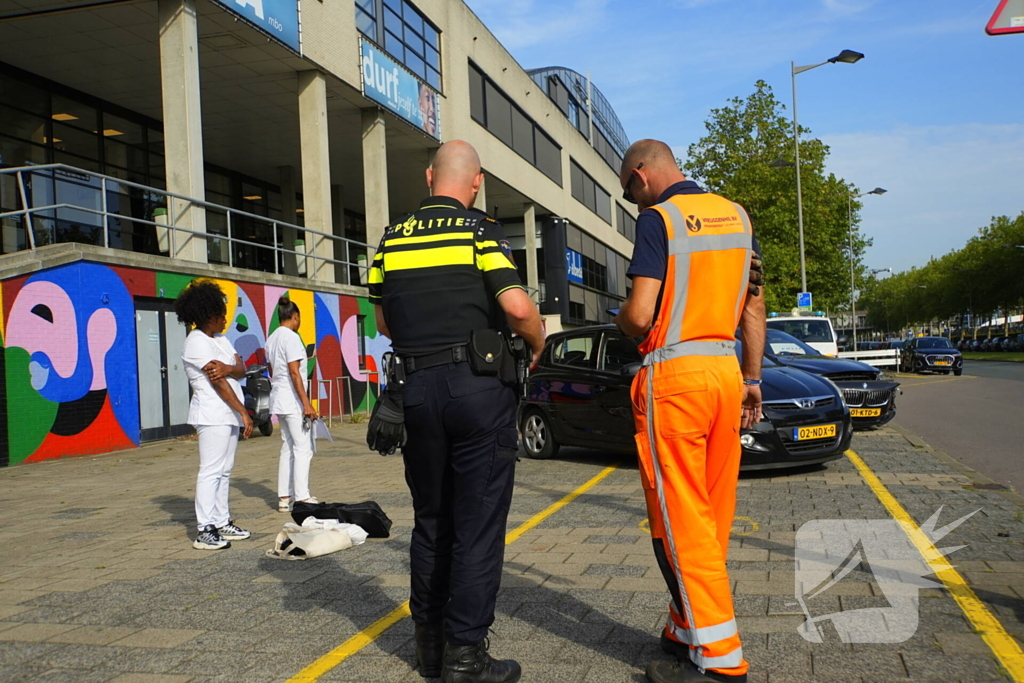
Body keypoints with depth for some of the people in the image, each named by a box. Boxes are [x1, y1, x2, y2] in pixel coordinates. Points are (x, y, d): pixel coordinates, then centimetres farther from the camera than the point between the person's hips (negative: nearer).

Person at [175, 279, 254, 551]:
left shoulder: (220, 339, 17)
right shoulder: (196, 343, -11)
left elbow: (241, 369, 6)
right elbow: (218, 382, -16)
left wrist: (226, 368, -18)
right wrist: (244, 412, -16)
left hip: (228, 416, 9)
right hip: (212, 416, -9)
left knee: (224, 471, 11)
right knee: (211, 471, -10)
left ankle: (222, 523, 17)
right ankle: (205, 531, -9)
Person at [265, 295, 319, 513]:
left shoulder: (271, 339, 13)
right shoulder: (291, 337, -13)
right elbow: (294, 373, -18)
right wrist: (307, 404, -18)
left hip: (278, 400, 9)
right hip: (293, 401, -9)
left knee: (287, 448, 12)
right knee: (303, 448, -5)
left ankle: (284, 498, 13)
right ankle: (302, 498, -5)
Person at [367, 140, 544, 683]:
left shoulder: (393, 238, 9)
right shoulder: (480, 232, -5)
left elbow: (384, 322, 14)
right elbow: (517, 306, -17)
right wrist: (536, 344, 1)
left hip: (418, 388, 5)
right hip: (479, 387, -5)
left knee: (430, 521, 15)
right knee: (478, 525, 2)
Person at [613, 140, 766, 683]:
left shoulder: (658, 219, -7)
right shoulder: (736, 216, 14)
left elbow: (639, 315, -15)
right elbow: (754, 309, 15)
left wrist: (620, 320, 7)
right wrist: (752, 379, 19)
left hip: (673, 374, -7)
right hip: (726, 370, 8)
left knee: (680, 517, -1)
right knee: (712, 513, 12)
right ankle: (688, 631, 24)